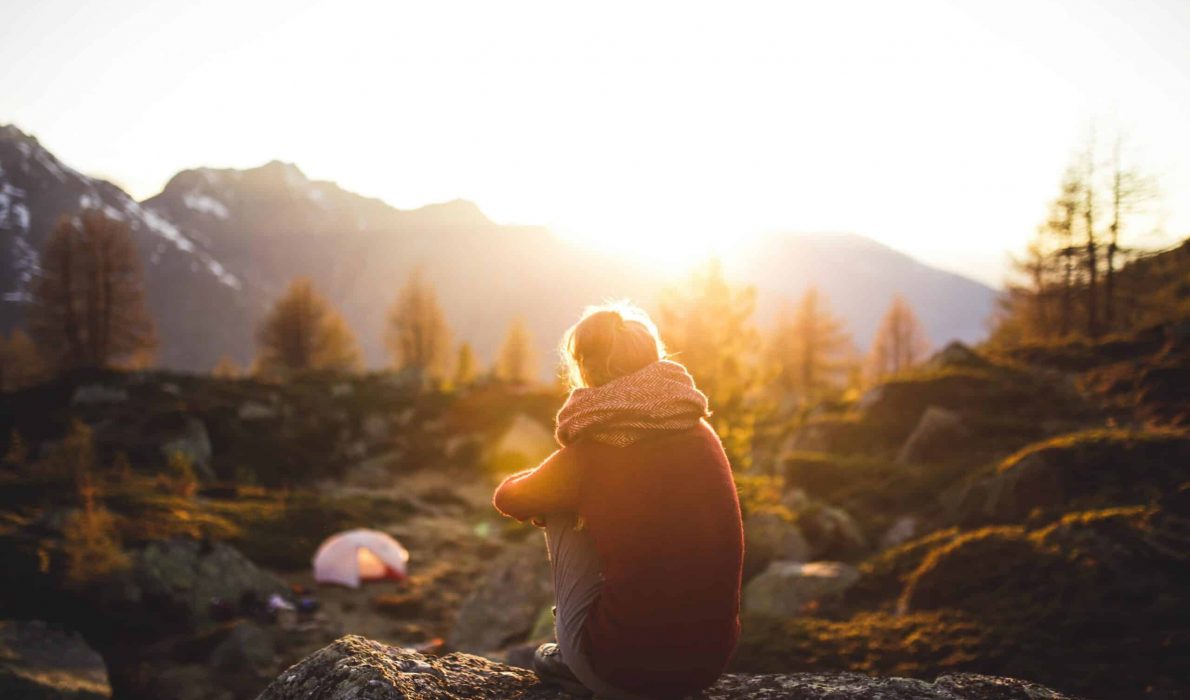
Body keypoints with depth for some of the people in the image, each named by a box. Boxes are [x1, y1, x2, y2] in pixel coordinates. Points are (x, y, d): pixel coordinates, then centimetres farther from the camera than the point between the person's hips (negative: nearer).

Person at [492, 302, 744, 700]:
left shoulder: (590, 454, -11)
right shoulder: (702, 434, 2)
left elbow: (508, 499, 9)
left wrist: (545, 490, 31)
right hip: (710, 661, 5)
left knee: (562, 515, 12)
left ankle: (573, 662, 22)